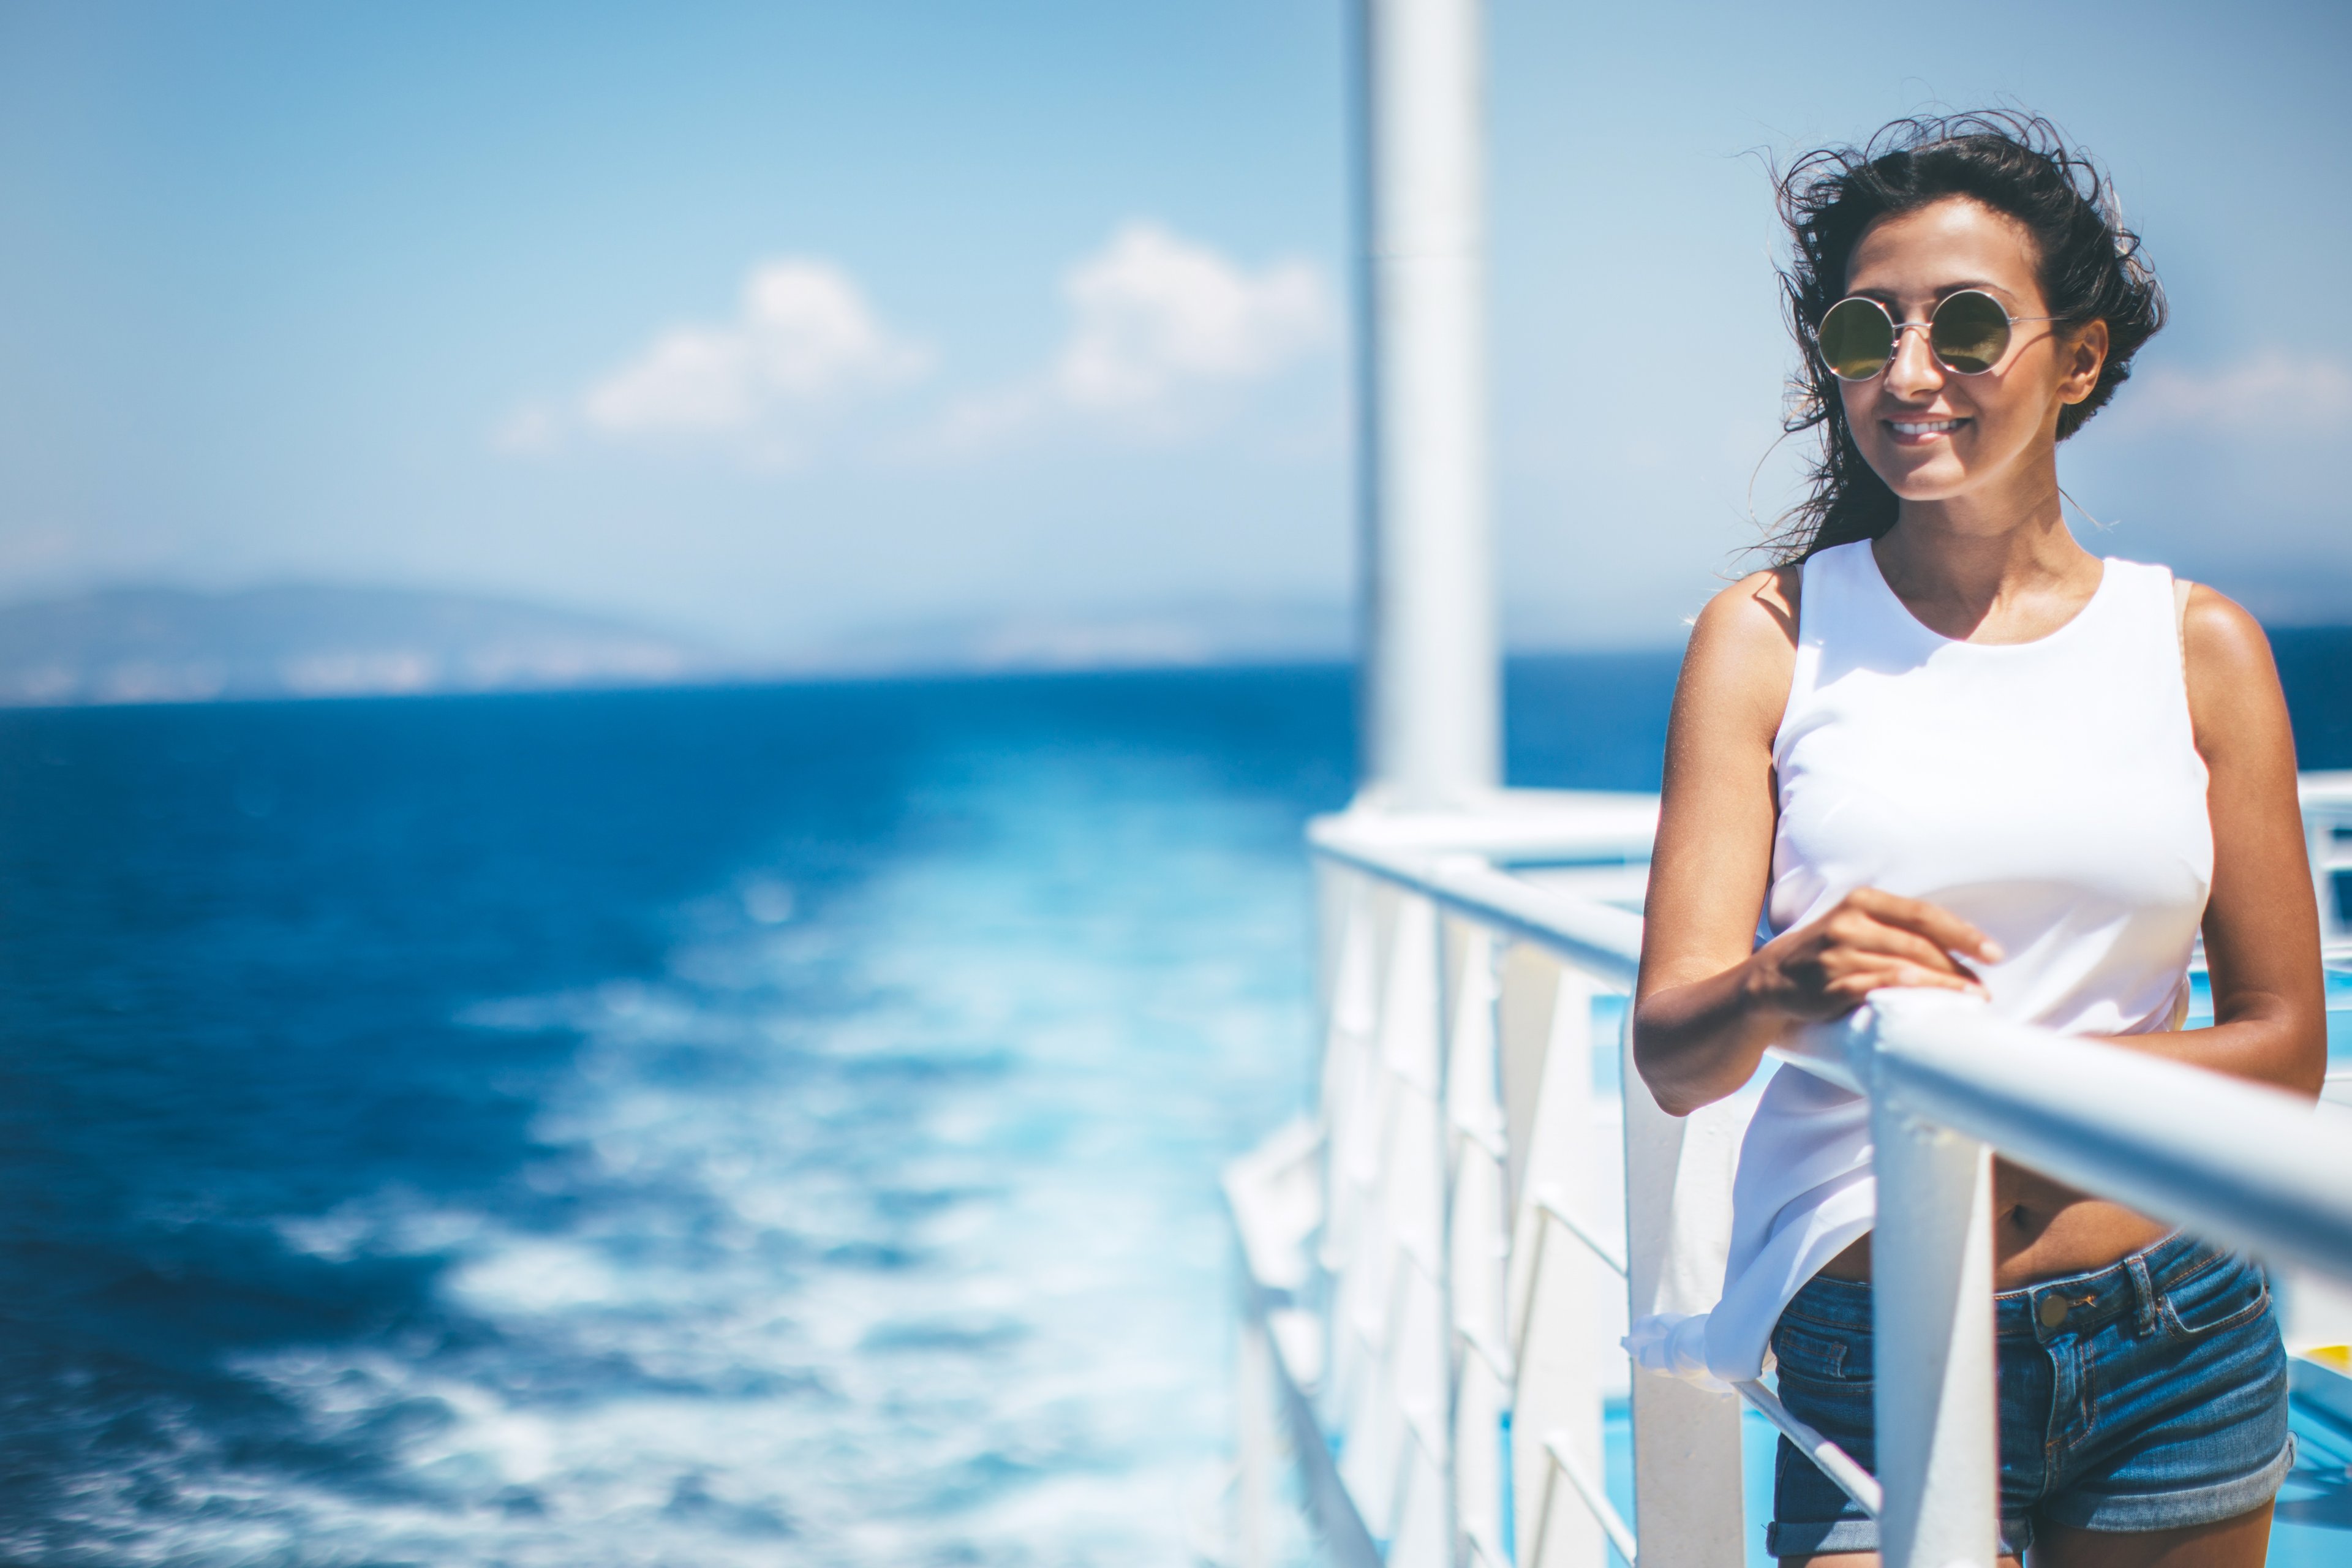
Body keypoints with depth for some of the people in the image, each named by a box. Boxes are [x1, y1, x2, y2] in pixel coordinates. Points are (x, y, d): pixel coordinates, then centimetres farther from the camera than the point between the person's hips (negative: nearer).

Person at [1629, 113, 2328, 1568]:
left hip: (2179, 1341, 2)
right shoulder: (1769, 637, 0)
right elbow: (1671, 1059, -6)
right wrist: (1780, 987, -30)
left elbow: (2285, 1044, 4)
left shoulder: (2200, 643, 4)